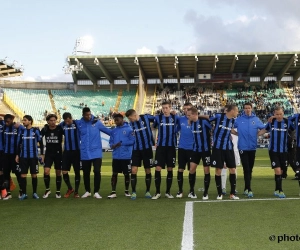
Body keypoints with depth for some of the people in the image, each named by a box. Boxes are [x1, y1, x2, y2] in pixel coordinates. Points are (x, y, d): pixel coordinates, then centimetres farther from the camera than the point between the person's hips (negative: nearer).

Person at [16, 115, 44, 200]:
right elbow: (19, 144, 13)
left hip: (33, 156, -2)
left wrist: (42, 154, -1)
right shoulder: (21, 131, 8)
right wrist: (17, 155, 9)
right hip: (23, 156, 2)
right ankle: (24, 193, 6)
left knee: (34, 175, 4)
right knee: (23, 175, -1)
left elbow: (41, 143, 3)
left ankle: (34, 193, 14)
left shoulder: (36, 130, -1)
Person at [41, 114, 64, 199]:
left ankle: (58, 191, 18)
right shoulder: (45, 129, -2)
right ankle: (47, 189, 7)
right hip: (48, 154, 1)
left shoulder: (60, 129, -8)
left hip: (58, 153, -1)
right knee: (46, 171, -12)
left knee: (58, 173, 5)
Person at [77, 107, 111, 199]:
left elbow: (107, 131, -2)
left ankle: (96, 192, 6)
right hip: (85, 153, 2)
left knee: (97, 171, -7)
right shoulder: (79, 124, 0)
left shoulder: (96, 122, -4)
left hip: (96, 152, -2)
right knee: (86, 173, 12)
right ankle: (87, 191, 29)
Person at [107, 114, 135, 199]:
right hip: (116, 156, 4)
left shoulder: (129, 129, -6)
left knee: (126, 174, 7)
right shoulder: (114, 130, 11)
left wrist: (122, 143, -17)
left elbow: (132, 140, -12)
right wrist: (112, 145, -11)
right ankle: (113, 192, 8)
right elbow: (111, 141, 12)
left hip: (126, 156, -4)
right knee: (114, 173, 3)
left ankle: (127, 191, 22)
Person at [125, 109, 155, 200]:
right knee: (133, 170, -8)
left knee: (148, 171, 7)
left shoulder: (146, 117, -9)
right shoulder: (130, 124, 0)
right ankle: (133, 192, 2)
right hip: (136, 149, 2)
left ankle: (148, 191, 21)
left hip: (147, 148, -2)